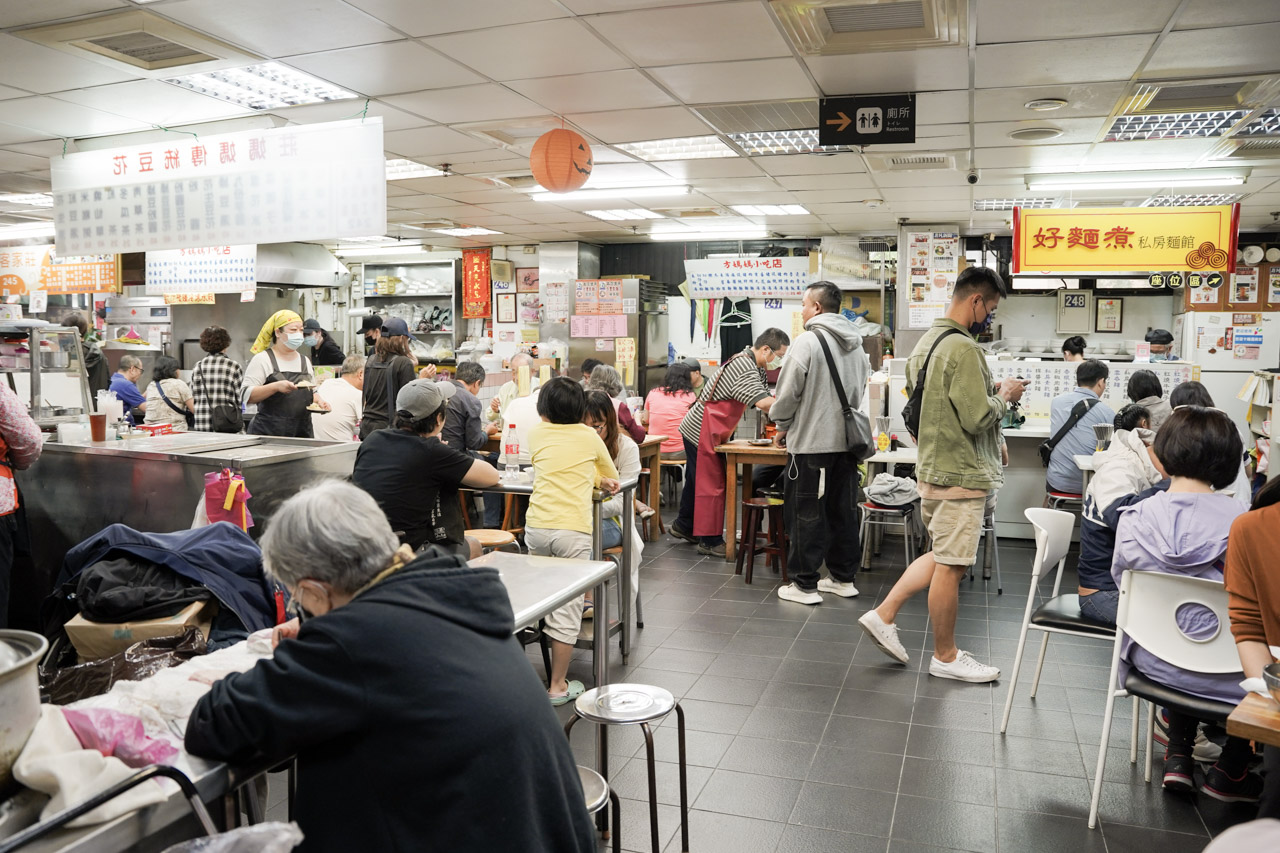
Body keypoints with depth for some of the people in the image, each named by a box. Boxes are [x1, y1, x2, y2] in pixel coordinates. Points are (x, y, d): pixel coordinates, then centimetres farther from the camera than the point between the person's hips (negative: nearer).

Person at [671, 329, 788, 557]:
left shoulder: (754, 366, 12)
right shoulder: (743, 366, -22)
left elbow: (764, 399, 9)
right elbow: (764, 403, -30)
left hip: (707, 432, 10)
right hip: (702, 432, -10)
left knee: (697, 480, 20)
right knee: (711, 484, -5)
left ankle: (683, 526, 34)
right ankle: (710, 541, 2)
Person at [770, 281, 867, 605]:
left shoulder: (806, 342, -12)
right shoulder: (857, 346, 10)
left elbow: (788, 393, -12)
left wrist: (782, 427, 4)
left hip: (811, 443, -7)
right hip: (847, 441, 7)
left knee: (806, 514, 1)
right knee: (843, 511, 13)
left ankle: (805, 585, 6)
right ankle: (844, 578, 22)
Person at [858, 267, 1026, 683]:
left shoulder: (926, 342, 11)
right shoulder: (963, 348, -20)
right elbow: (977, 418, -23)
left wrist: (990, 391, 14)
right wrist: (1003, 396, -4)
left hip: (933, 468, 10)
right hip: (960, 475, -10)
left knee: (942, 556, 22)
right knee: (950, 566, 2)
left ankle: (884, 615, 20)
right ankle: (946, 657, 16)